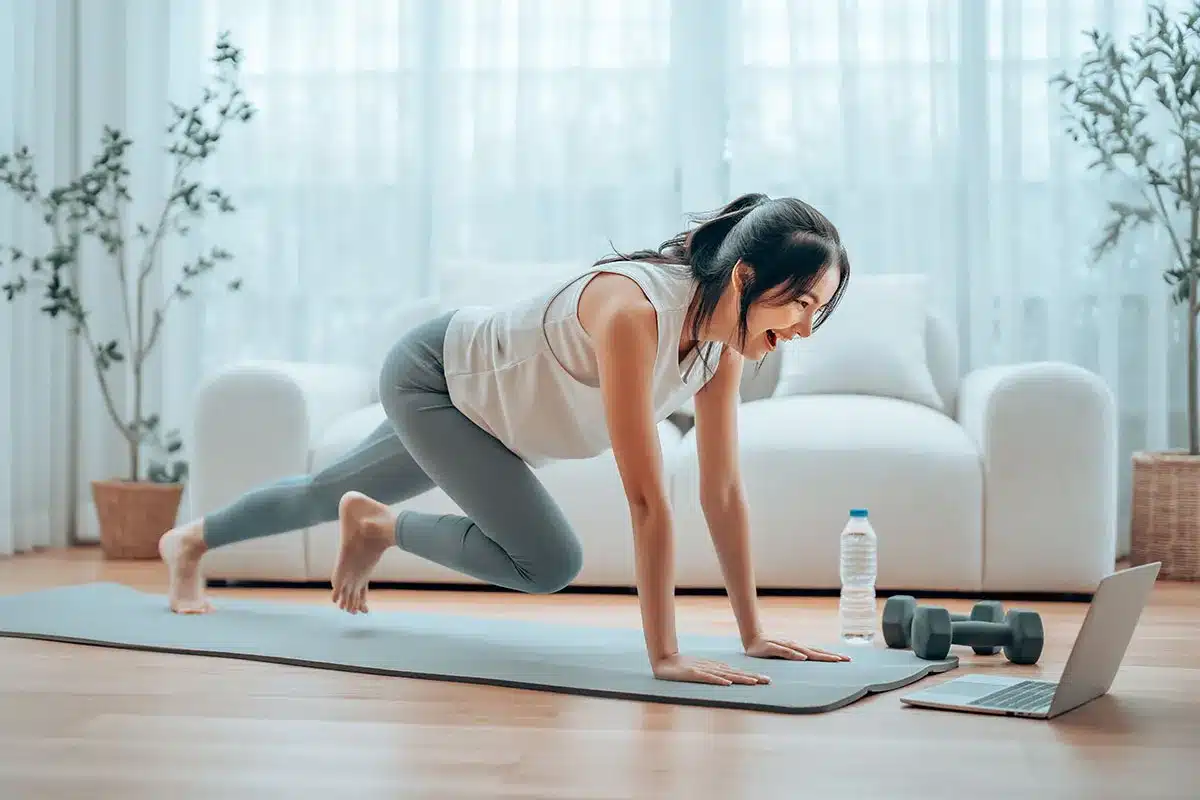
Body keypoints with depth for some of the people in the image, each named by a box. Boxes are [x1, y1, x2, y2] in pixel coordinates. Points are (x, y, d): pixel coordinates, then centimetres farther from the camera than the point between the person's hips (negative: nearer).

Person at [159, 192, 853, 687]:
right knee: (549, 563, -20)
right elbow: (648, 498, -43)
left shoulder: (724, 337, -17)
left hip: (480, 402, 8)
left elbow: (724, 491, -12)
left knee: (331, 491, 25)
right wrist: (665, 655, -42)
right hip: (430, 376, -8)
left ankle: (191, 542, 51)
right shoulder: (633, 310, -41)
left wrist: (754, 631, -13)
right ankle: (377, 525, 5)